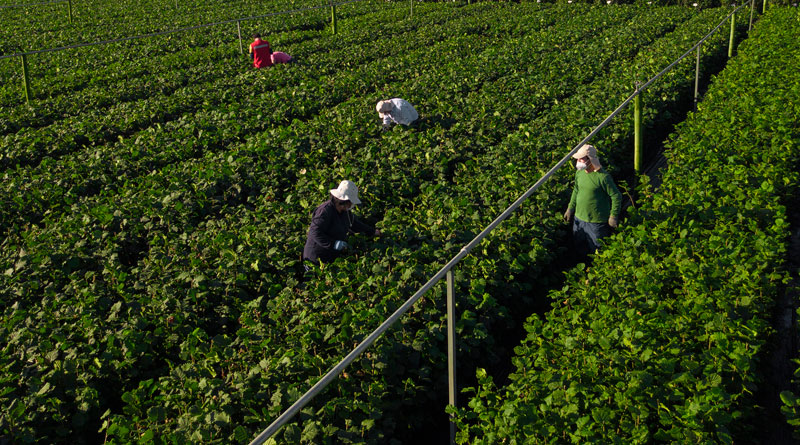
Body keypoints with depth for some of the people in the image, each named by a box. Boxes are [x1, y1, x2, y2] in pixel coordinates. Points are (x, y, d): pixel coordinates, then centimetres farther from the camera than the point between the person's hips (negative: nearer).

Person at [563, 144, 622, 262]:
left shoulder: (603, 177, -22)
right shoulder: (579, 173, -1)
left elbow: (616, 196, -14)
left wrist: (613, 217, -11)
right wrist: (570, 208, 15)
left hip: (597, 222, -7)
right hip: (579, 219, 7)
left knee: (597, 251, 8)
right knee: (579, 248, 21)